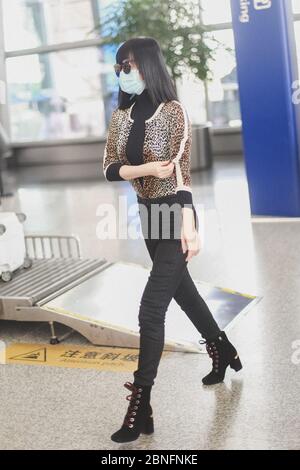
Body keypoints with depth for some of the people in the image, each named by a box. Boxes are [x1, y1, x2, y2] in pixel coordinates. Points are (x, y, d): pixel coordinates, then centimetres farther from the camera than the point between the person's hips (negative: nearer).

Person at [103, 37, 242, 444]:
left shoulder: (173, 111, -14)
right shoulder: (121, 116, 4)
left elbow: (181, 172, -21)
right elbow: (110, 169, -1)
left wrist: (190, 228, -26)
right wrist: (150, 168, -18)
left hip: (174, 214, -7)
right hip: (148, 214, 8)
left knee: (151, 310, -10)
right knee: (182, 291, 21)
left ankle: (140, 407, -2)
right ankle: (224, 353, 44)